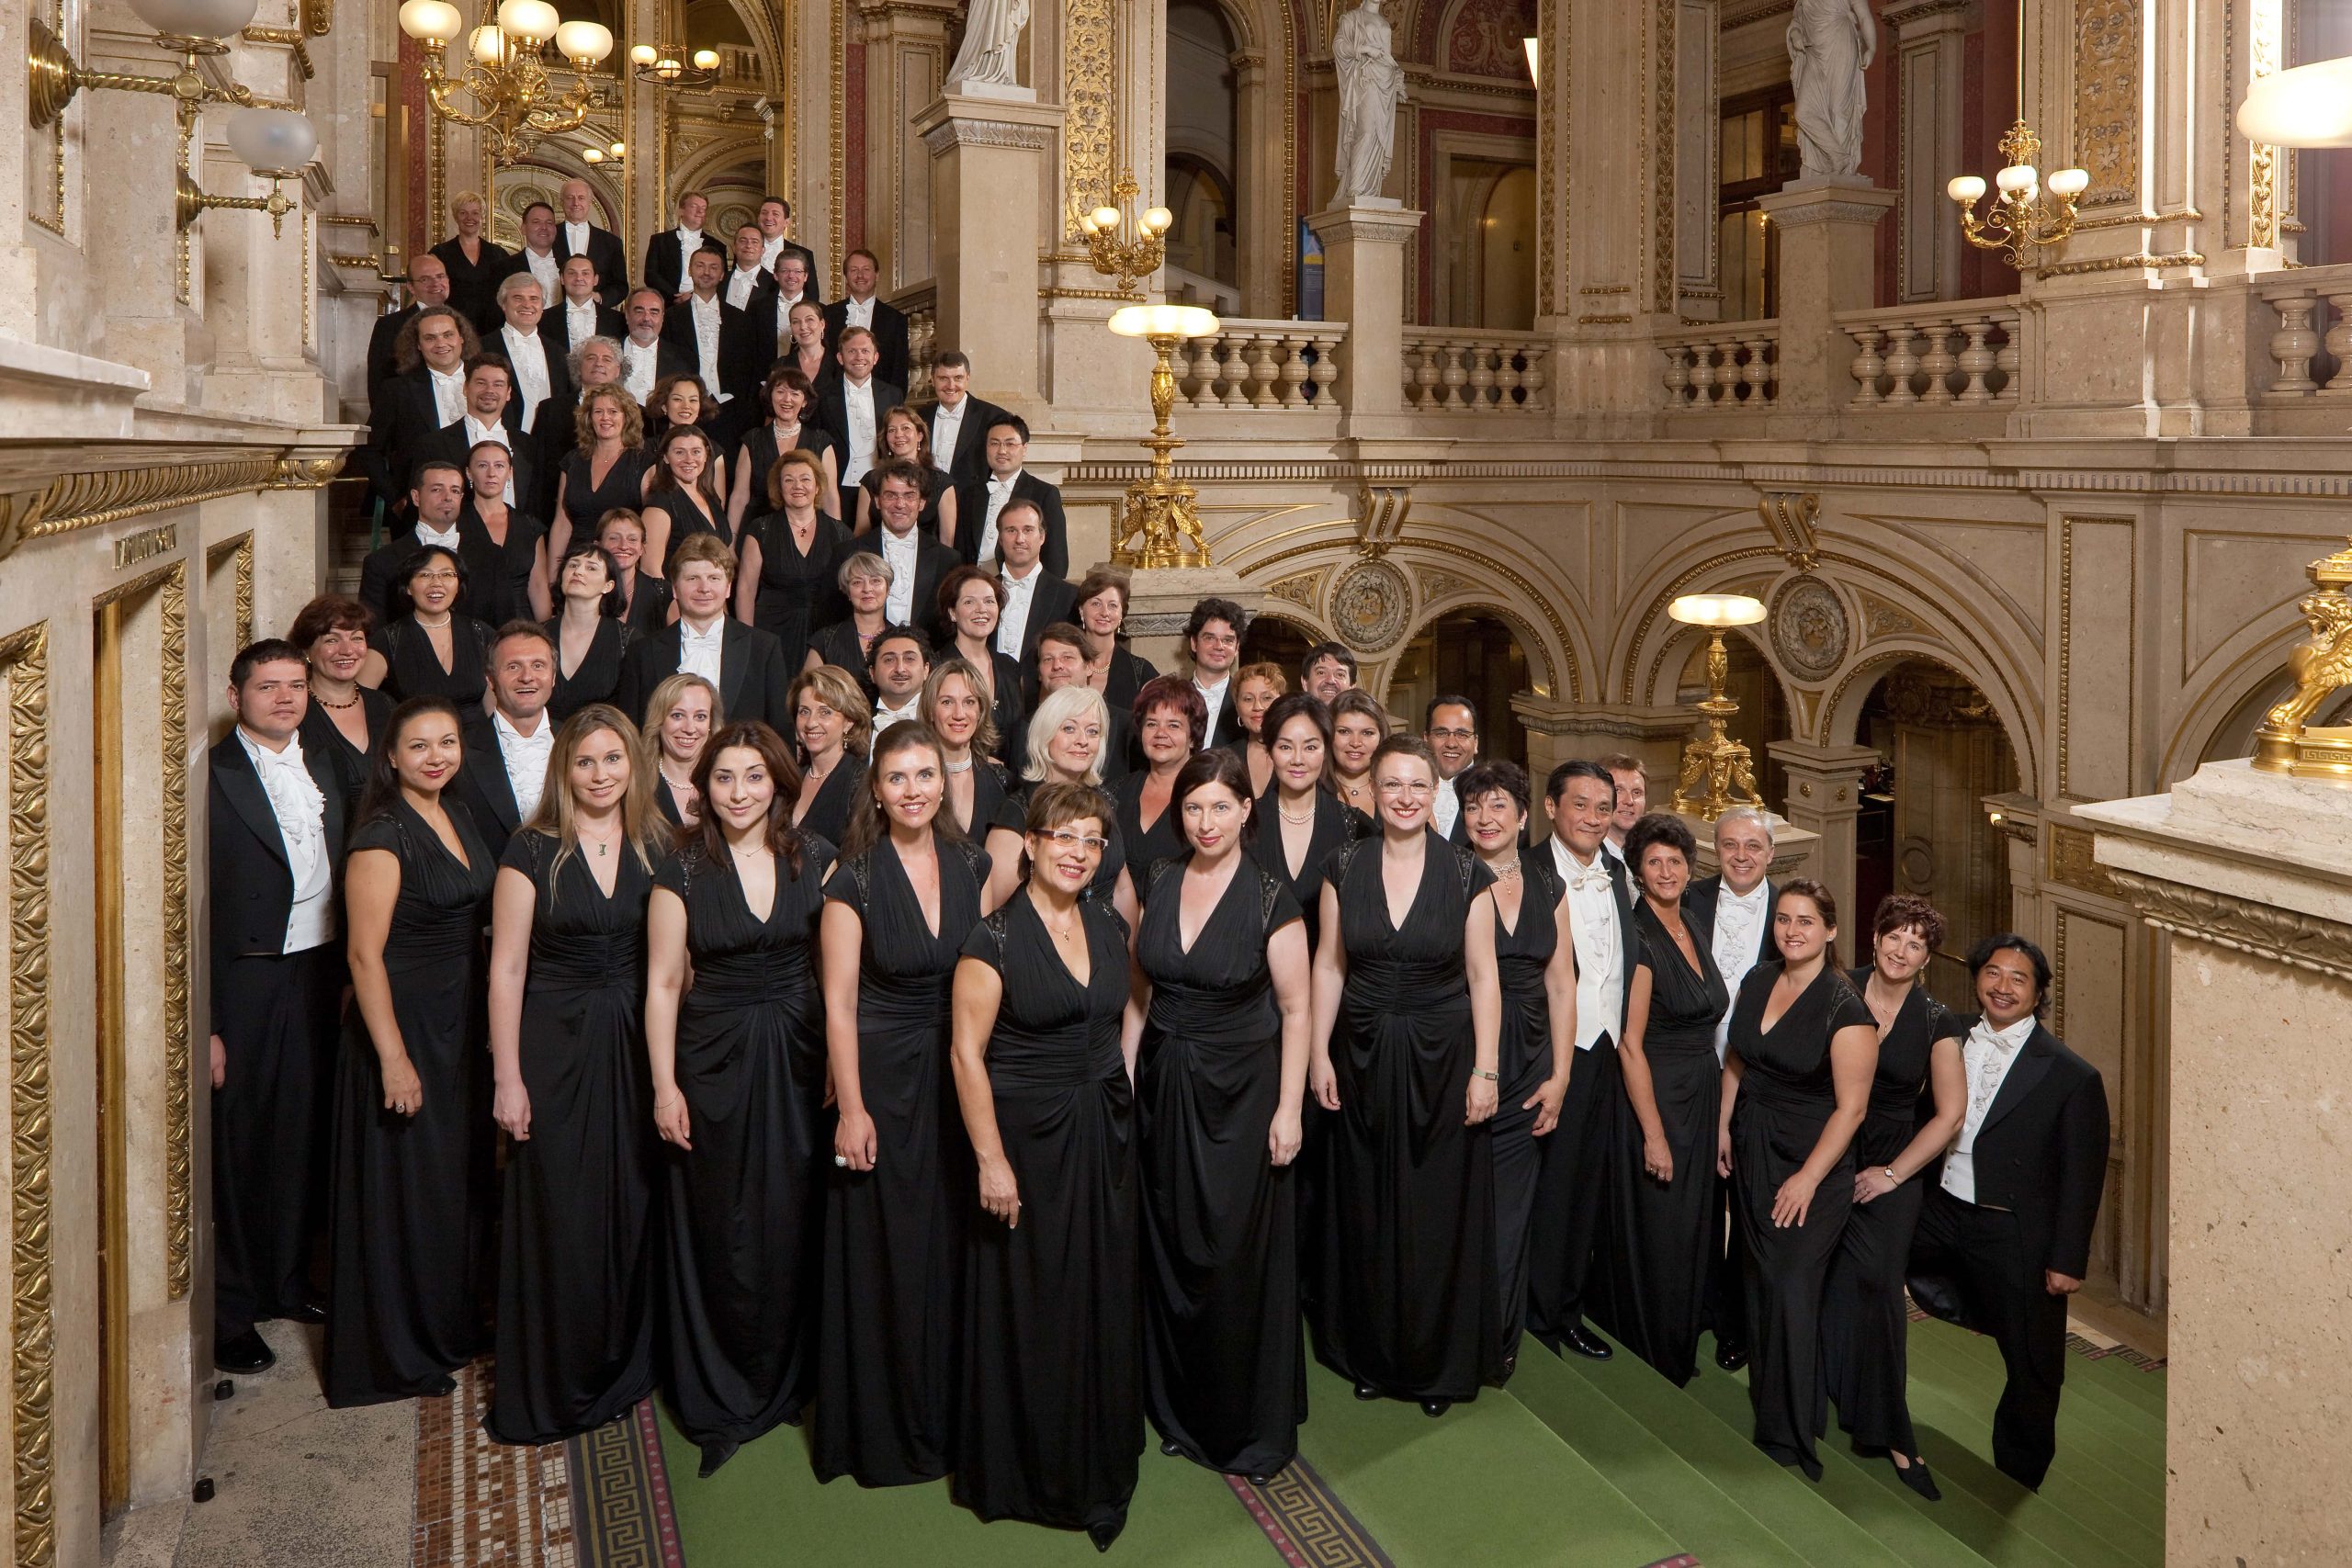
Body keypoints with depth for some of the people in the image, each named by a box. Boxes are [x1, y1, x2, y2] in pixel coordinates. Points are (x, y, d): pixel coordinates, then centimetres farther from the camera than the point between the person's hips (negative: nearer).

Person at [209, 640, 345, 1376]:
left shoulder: (323, 769, 10)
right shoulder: (211, 777, -11)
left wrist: (347, 975, 7)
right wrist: (203, 1024, -16)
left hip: (318, 976, 6)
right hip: (245, 984, -6)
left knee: (304, 1137, 14)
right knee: (237, 1144, 3)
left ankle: (288, 1280, 31)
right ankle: (230, 1309, 17)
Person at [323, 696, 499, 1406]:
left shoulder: (456, 815, 7)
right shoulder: (382, 834, -18)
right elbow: (364, 953, -19)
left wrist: (483, 1032, 12)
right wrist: (393, 1058, -21)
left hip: (460, 1025, 8)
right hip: (404, 1025, -8)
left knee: (461, 1180, 17)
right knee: (406, 1187, 3)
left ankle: (453, 1325, 33)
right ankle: (400, 1353, 18)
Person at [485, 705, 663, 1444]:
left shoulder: (655, 850, 5)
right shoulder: (534, 851, -5)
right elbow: (506, 969, -6)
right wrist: (508, 1078, -9)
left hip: (636, 1048, 3)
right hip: (555, 1046, -3)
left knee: (630, 1210, 9)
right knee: (555, 1216, 2)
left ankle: (623, 1369, 26)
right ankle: (548, 1389, 16)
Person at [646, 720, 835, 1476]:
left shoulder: (815, 859, 0)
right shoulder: (683, 869, -5)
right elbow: (663, 982, -2)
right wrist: (665, 1085, -6)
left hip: (799, 1057, 2)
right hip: (714, 1060, -1)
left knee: (793, 1222, 8)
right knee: (719, 1229, 4)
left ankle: (788, 1381, 28)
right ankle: (719, 1402, 20)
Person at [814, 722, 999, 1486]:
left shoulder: (971, 864, 2)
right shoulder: (854, 879, -10)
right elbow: (839, 1004, -10)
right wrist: (851, 1108, -12)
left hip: (961, 1076, 4)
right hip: (883, 1078, -4)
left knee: (955, 1247, 11)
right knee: (883, 1255, 4)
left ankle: (953, 1415, 27)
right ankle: (882, 1428, 20)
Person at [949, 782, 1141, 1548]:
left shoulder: (1109, 926, 4)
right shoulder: (996, 937, -13)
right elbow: (967, 1053, -14)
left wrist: (1122, 1101, 8)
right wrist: (990, 1160, -16)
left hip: (1105, 1136, 5)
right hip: (1028, 1136, -5)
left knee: (1106, 1303, 12)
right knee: (1031, 1306, 5)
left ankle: (1102, 1471, 28)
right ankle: (1032, 1472, 24)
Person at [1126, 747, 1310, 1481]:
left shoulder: (1270, 897, -10)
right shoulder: (1159, 883, 3)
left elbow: (1296, 1008, -9)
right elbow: (1140, 991, 10)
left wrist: (1289, 1107, -12)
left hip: (1239, 1092, -4)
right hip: (1161, 1087, 4)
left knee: (1239, 1256, 1)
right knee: (1170, 1254, 11)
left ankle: (1254, 1427, 17)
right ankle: (1182, 1413, 27)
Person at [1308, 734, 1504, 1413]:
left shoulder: (1466, 874, -6)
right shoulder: (1345, 866, -1)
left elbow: (1482, 977, -4)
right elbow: (1329, 964, 3)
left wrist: (1486, 1070, -8)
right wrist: (1320, 1053, 0)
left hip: (1442, 1060, -2)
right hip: (1364, 1058, 2)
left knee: (1441, 1215, 5)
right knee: (1367, 1213, 10)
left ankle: (1440, 1363, 22)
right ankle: (1372, 1355, 26)